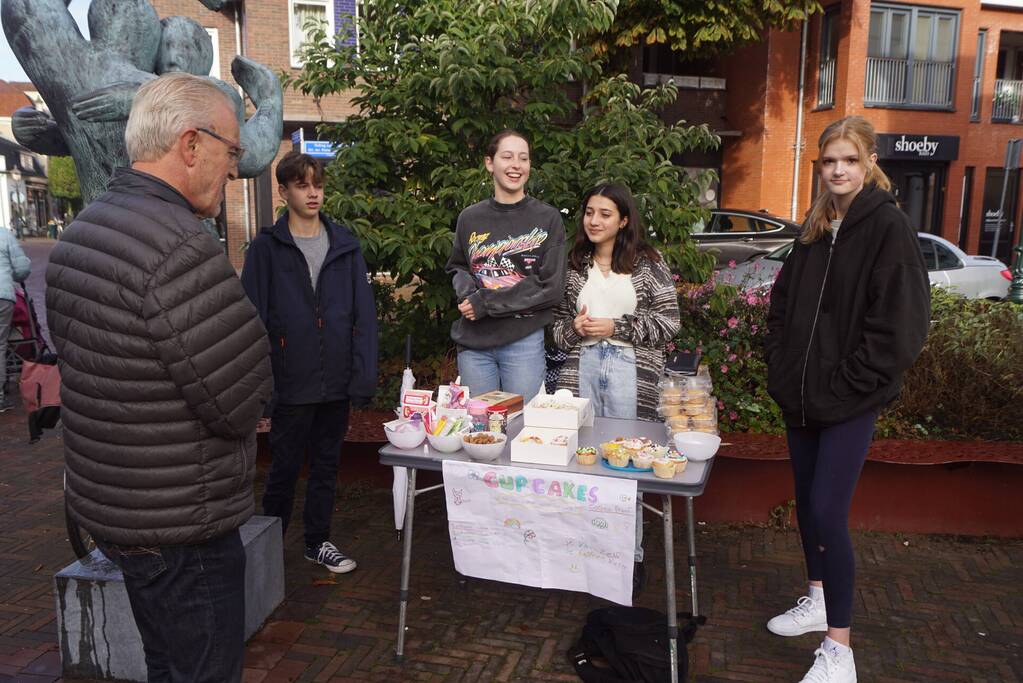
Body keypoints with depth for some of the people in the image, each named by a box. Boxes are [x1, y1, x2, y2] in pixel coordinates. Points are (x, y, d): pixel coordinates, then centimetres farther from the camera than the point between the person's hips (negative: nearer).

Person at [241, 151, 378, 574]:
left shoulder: (344, 245, 5)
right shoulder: (267, 248, -3)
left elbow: (363, 314, 2)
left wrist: (364, 376, -4)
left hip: (336, 382, 3)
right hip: (292, 384, -3)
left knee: (327, 465, 15)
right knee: (285, 467, 10)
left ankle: (318, 542, 32)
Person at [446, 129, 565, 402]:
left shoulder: (548, 218, -2)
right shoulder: (470, 218, 7)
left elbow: (551, 287, -8)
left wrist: (485, 303, -13)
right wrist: (468, 292, -7)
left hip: (524, 340, -2)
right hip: (473, 340, 3)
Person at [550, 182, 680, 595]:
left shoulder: (648, 263, 2)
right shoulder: (574, 264, 12)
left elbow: (668, 323, -2)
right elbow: (558, 321, 18)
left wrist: (616, 327, -9)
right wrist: (574, 328, -4)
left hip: (630, 370, -3)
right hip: (582, 367, 4)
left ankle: (630, 556, 16)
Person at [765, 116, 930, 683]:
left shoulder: (888, 227, -10)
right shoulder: (816, 228, 10)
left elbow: (899, 324, -15)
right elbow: (782, 303, 17)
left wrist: (844, 385, -15)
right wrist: (781, 367, 6)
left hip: (850, 402, -7)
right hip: (800, 396, 7)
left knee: (828, 513, -7)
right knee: (807, 502, 16)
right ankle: (819, 600, 36)